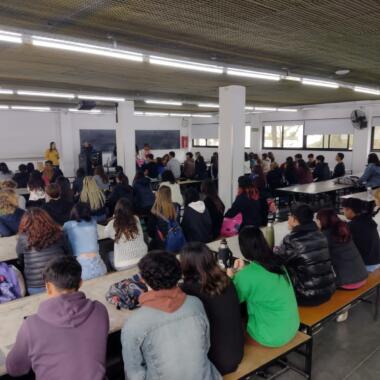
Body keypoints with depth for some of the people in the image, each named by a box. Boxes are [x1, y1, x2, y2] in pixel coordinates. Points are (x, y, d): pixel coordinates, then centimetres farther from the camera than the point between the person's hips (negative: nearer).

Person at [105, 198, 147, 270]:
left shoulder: (113, 224, -15)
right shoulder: (136, 219, -7)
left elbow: (106, 234, 8)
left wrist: (114, 218, 13)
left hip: (123, 265, -3)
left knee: (110, 254, 30)